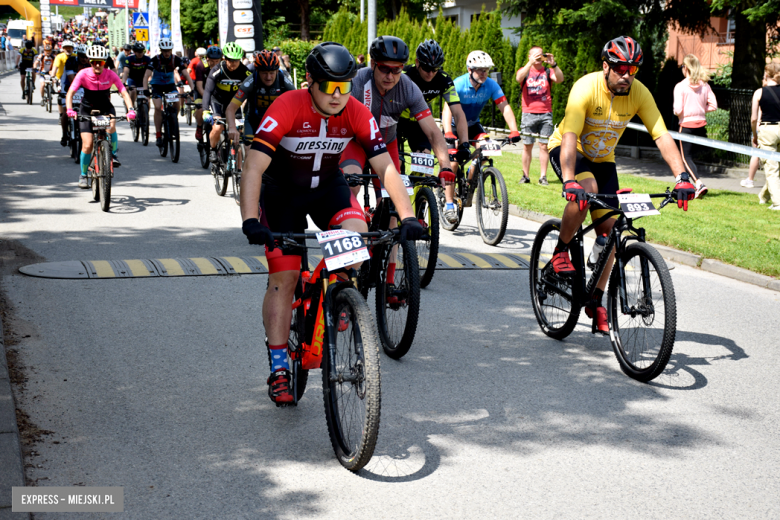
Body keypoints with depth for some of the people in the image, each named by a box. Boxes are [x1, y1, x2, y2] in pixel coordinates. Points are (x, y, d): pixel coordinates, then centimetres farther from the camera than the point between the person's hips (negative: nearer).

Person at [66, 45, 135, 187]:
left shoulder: (110, 74, -17)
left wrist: (130, 109, -38)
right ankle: (83, 175, 12)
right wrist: (70, 109, -40)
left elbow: (124, 92, -21)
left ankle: (113, 154, -9)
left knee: (111, 125, -35)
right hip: (87, 109, 0)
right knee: (87, 145, -9)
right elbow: (70, 93, -23)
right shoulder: (83, 74, -19)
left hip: (105, 108, 0)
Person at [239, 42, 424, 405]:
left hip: (328, 187, 3)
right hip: (283, 191, -2)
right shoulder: (286, 108, -29)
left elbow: (385, 168, -19)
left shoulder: (357, 114, -20)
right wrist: (250, 221, -48)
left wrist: (407, 217, -30)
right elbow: (254, 167, -36)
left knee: (359, 235, -27)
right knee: (284, 277, -5)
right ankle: (278, 368, 5)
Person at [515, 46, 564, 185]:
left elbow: (559, 79, -11)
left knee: (544, 145, 0)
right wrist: (531, 62, -25)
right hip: (528, 114, 0)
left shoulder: (547, 72, 8)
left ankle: (543, 176, 5)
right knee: (527, 146, 3)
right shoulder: (525, 70, 7)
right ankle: (525, 176, 10)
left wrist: (553, 64, -26)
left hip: (545, 114, 0)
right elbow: (519, 78, -16)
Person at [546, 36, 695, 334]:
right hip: (567, 151, -4)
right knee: (586, 190, -36)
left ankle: (596, 301, 8)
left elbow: (662, 136, -21)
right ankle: (561, 251, -11)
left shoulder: (639, 93, -18)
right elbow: (570, 137, -39)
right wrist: (570, 182, -52)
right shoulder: (586, 88, -29)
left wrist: (682, 177, -34)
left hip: (602, 159, 4)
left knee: (610, 230, -5)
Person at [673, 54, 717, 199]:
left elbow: (678, 110, -15)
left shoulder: (680, 86, -10)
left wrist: (677, 113, 7)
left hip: (686, 125, -5)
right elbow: (713, 105, 2)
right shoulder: (704, 85, 4)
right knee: (691, 155, 17)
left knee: (686, 157, -1)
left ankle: (699, 184, -20)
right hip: (701, 124, 5)